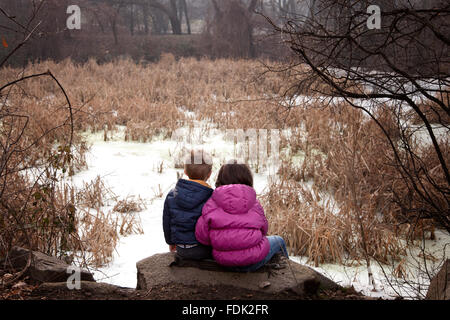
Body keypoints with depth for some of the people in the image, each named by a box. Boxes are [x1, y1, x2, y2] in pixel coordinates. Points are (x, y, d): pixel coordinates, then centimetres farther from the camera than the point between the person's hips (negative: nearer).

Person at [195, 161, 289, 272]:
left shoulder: (211, 204, -8)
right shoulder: (254, 204, -7)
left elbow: (201, 236, -12)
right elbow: (263, 229, 4)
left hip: (224, 261, 3)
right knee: (278, 240, 33)